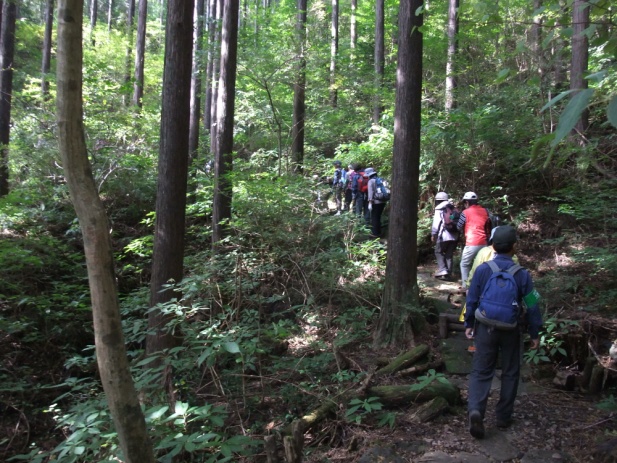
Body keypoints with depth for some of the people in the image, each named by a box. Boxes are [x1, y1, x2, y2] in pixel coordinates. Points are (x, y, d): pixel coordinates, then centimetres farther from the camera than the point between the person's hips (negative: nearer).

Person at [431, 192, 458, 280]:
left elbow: (436, 222, -10)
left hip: (444, 235, -5)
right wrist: (458, 233, 16)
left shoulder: (439, 209, -3)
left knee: (438, 252, 10)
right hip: (454, 235, 5)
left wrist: (433, 234, -5)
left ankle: (442, 270, -3)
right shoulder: (453, 209, 14)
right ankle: (448, 274, 13)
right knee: (449, 254, 13)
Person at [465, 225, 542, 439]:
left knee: (481, 371, 6)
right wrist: (534, 333, 6)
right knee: (510, 373, 17)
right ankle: (503, 416, 24)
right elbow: (531, 306, -5)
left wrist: (468, 324, 10)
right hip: (511, 331, 0)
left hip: (485, 328, 0)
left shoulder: (482, 269, -9)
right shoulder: (522, 274, -11)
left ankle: (475, 410, -15)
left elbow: (471, 299, -2)